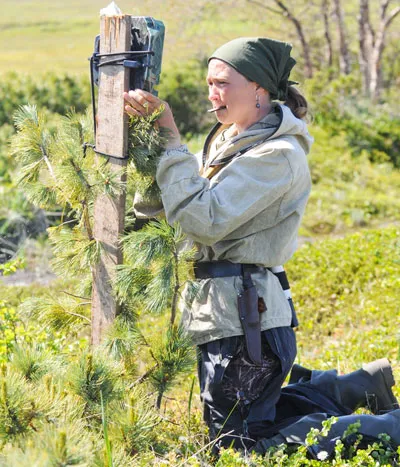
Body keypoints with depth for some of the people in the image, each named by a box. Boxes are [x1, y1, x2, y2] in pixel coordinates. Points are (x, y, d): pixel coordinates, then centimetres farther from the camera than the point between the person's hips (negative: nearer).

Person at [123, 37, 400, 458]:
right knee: (254, 416, 24)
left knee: (237, 446, 0)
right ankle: (363, 385, 30)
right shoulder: (231, 138, 12)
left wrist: (170, 140, -20)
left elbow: (205, 219, -24)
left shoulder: (278, 154, -18)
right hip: (224, 312, 10)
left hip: (245, 319, -10)